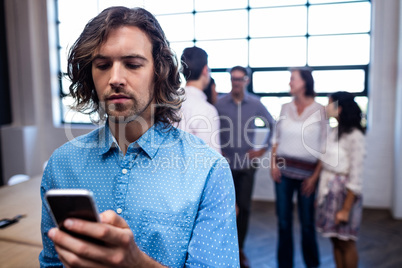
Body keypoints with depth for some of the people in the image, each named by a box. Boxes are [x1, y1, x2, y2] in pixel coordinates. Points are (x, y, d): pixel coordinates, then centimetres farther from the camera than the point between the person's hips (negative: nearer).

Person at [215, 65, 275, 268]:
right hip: (225, 163, -1)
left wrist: (263, 149, 7)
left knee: (244, 207, 5)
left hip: (247, 163, 1)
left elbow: (273, 125, 11)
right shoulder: (219, 103, -3)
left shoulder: (255, 104, 1)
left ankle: (239, 249, 22)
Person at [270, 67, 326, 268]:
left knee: (307, 223, 6)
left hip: (307, 174, -2)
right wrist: (273, 164, 0)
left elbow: (324, 146, -2)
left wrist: (315, 176, -6)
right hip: (283, 171, 3)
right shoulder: (285, 108, 8)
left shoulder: (319, 110, -2)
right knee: (283, 221, 7)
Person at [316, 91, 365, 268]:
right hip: (328, 190, 7)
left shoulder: (354, 136, -15)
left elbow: (356, 176, -16)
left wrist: (346, 209, -16)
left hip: (344, 192, -7)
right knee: (335, 241, 15)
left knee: (346, 243, 6)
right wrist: (320, 195, 9)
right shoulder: (335, 132, 8)